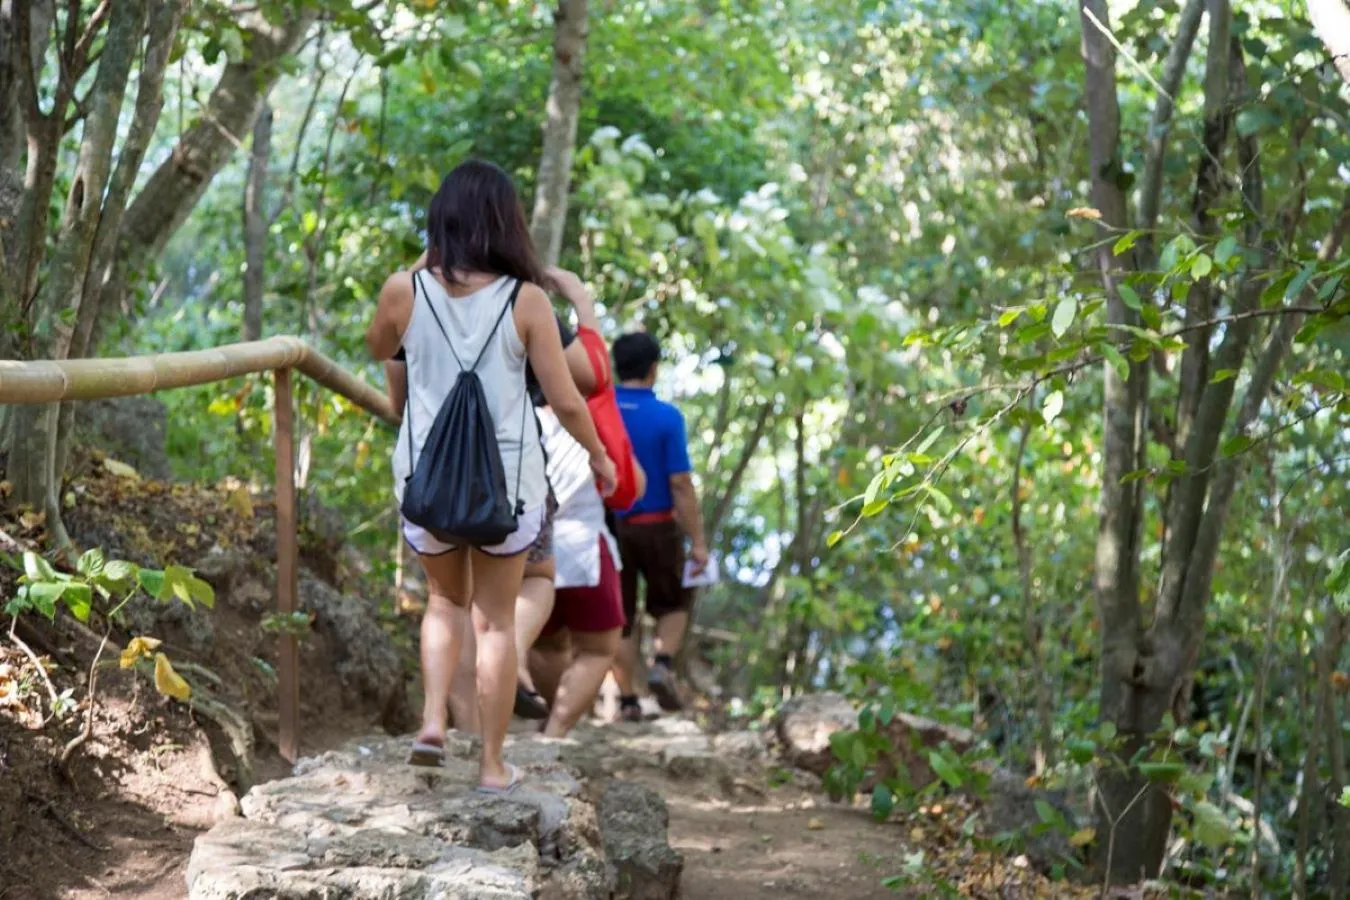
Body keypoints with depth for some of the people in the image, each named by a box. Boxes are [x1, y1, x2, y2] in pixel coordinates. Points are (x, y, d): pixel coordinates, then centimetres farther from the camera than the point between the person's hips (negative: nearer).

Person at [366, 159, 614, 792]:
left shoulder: (405, 292, -8)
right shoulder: (526, 301, -11)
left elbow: (378, 348, 15)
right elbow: (566, 402, -7)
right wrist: (598, 455, 12)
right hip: (506, 480, -1)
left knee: (445, 600, 25)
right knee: (496, 619, 11)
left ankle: (432, 722, 7)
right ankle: (493, 764, 15)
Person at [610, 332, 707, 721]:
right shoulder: (667, 418, -11)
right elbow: (681, 484, -13)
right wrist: (697, 541, -8)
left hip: (608, 527, 2)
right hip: (656, 527, -2)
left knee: (621, 616, 11)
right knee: (672, 604, 19)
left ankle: (627, 700, 10)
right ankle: (663, 664, -4)